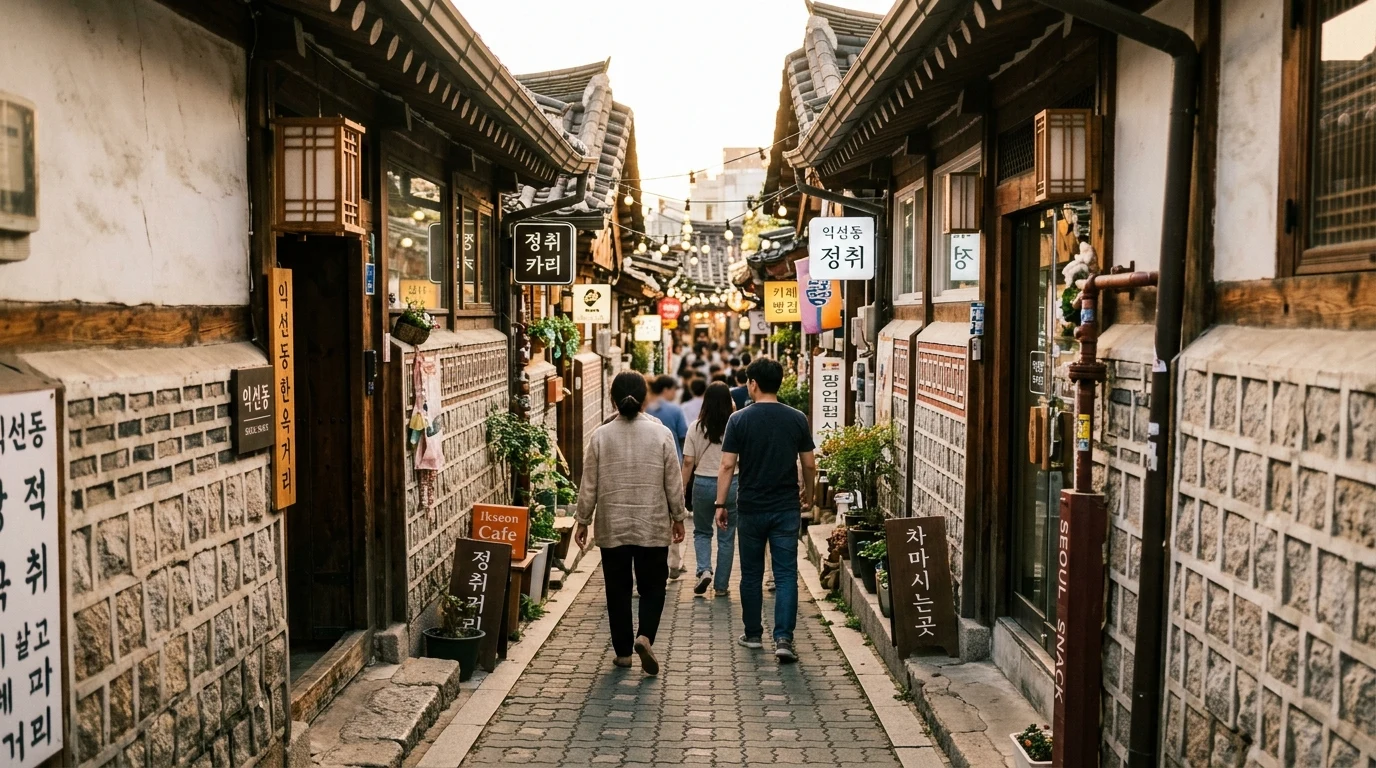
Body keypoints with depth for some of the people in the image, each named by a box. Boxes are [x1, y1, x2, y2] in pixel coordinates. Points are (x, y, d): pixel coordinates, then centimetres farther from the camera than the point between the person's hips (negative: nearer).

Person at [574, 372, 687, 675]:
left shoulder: (601, 436, -4)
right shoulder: (660, 433, -6)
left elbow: (589, 485, -1)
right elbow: (673, 483, -1)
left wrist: (583, 521, 10)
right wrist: (678, 517, 11)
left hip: (612, 528, 1)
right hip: (653, 527, -1)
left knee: (618, 589, 12)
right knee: (652, 587, 12)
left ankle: (623, 651, 17)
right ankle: (644, 636, -8)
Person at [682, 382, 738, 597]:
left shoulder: (696, 427, -4)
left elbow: (688, 462, -4)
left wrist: (682, 488, 3)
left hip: (703, 483, 0)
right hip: (730, 484, 0)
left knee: (702, 531, 20)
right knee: (726, 537, 10)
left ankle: (704, 570, -1)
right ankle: (722, 585, 15)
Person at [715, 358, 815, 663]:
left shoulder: (739, 419, -7)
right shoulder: (797, 419, -1)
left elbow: (727, 466, -9)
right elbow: (809, 465, 4)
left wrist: (721, 504, -1)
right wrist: (807, 491, 23)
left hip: (751, 509, -1)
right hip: (786, 509, 1)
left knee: (751, 574, 13)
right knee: (786, 574, 2)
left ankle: (753, 635, 23)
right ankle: (783, 639, -7)